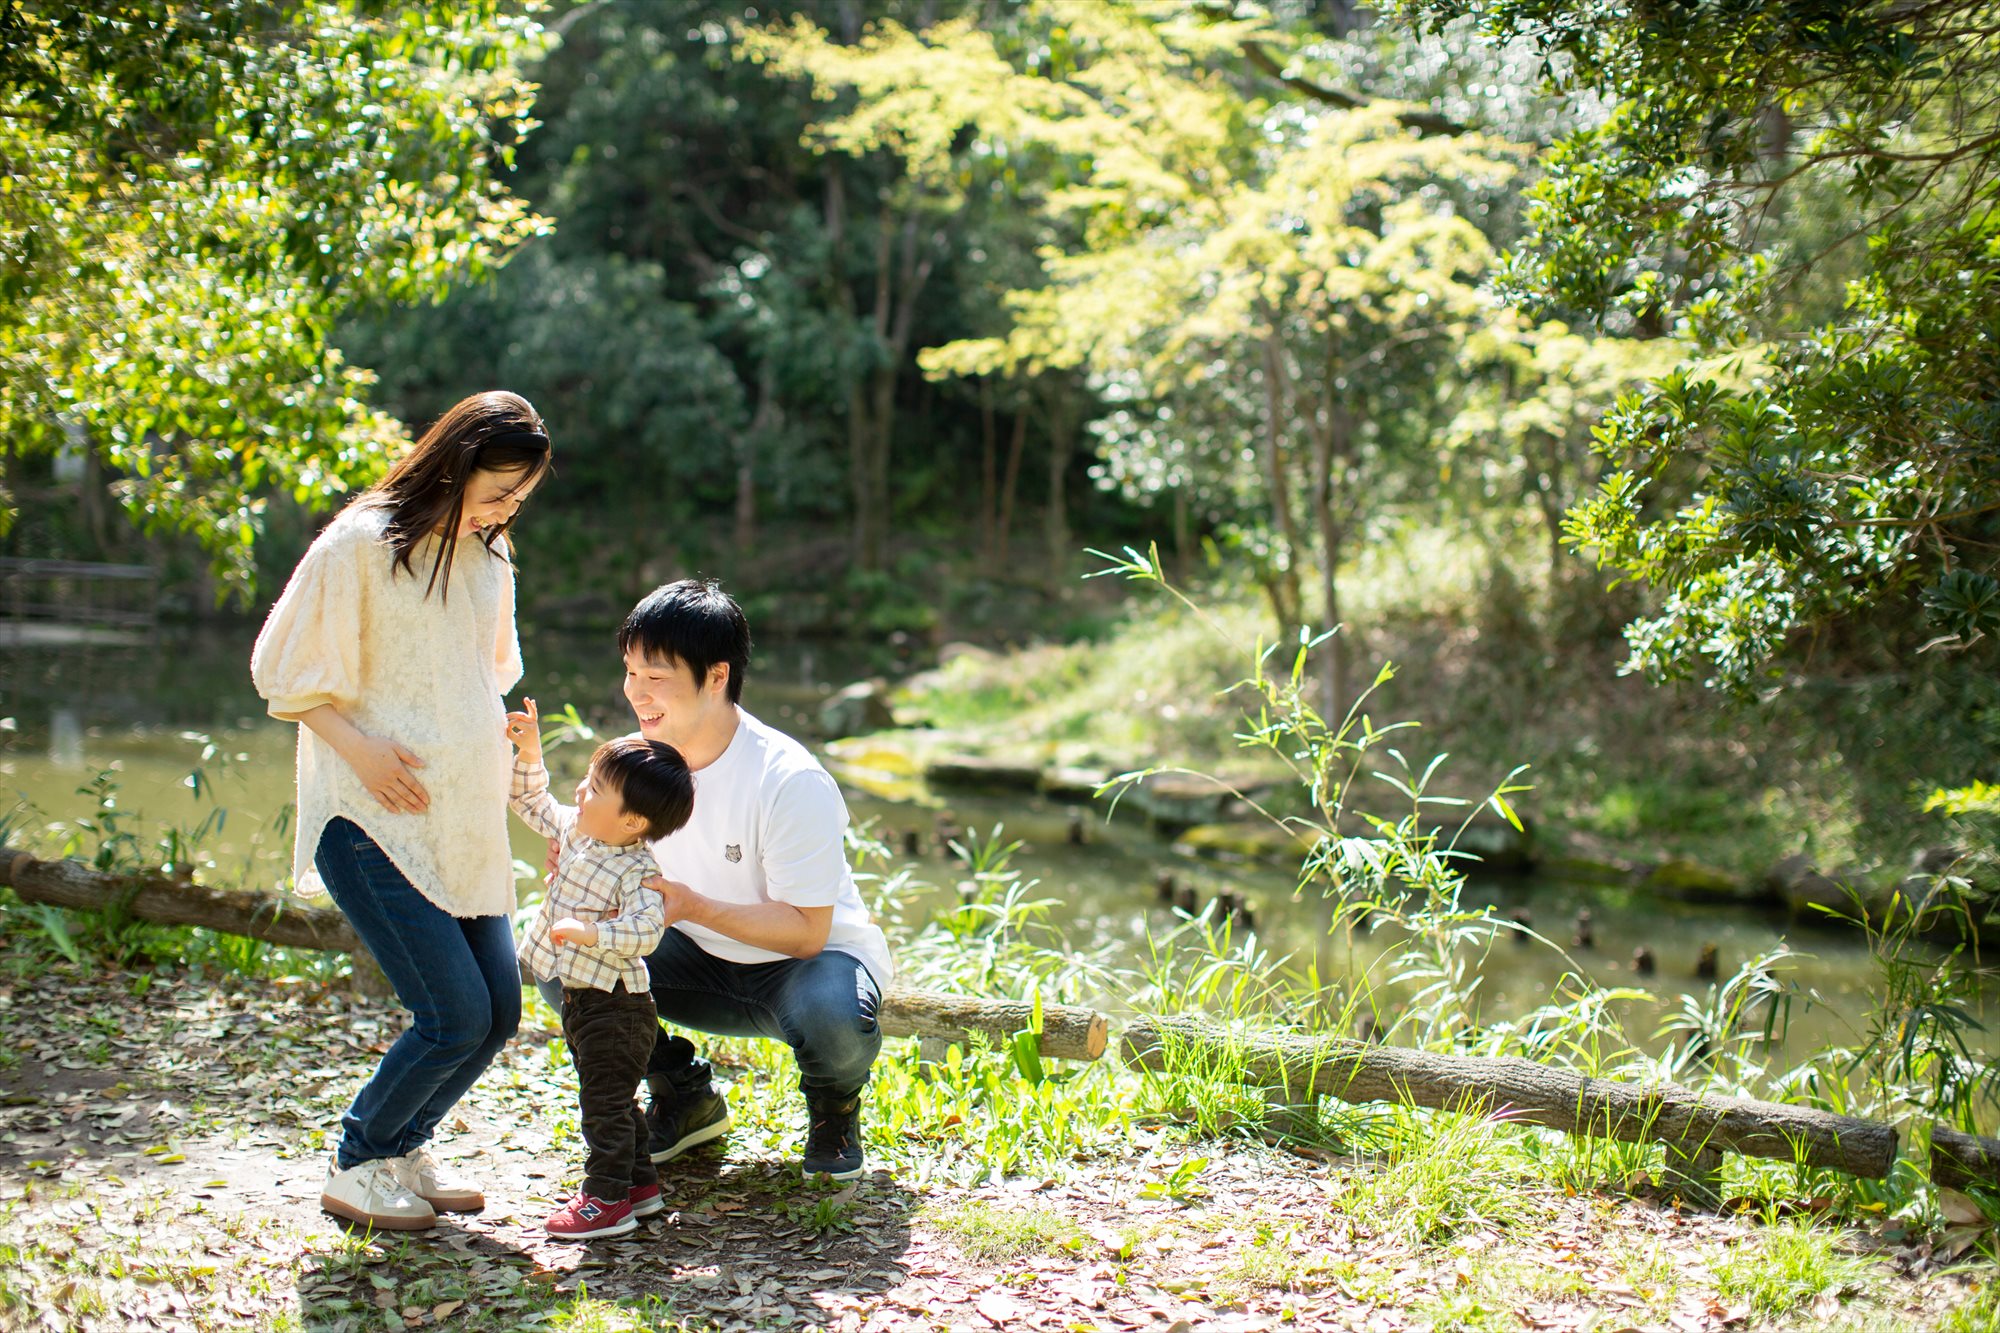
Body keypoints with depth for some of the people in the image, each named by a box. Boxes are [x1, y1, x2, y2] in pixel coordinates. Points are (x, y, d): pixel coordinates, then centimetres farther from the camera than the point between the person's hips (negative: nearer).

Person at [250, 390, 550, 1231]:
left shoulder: (488, 553, 13)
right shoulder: (360, 546, -9)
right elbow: (285, 675, -6)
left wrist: (499, 726, 8)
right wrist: (361, 748, -17)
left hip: (465, 819, 8)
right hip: (373, 822, -8)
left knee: (500, 1011, 4)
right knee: (456, 1013, -12)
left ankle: (403, 1148, 27)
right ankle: (356, 1168, 11)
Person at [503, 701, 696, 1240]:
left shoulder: (637, 872, -23)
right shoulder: (576, 830, 2)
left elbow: (646, 928, -34)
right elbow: (534, 804, 16)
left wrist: (591, 932, -40)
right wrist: (529, 754, 4)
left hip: (615, 1005, -10)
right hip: (580, 996, 10)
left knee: (605, 1099, -2)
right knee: (611, 1097, 19)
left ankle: (607, 1199, 7)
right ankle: (640, 1183, 31)